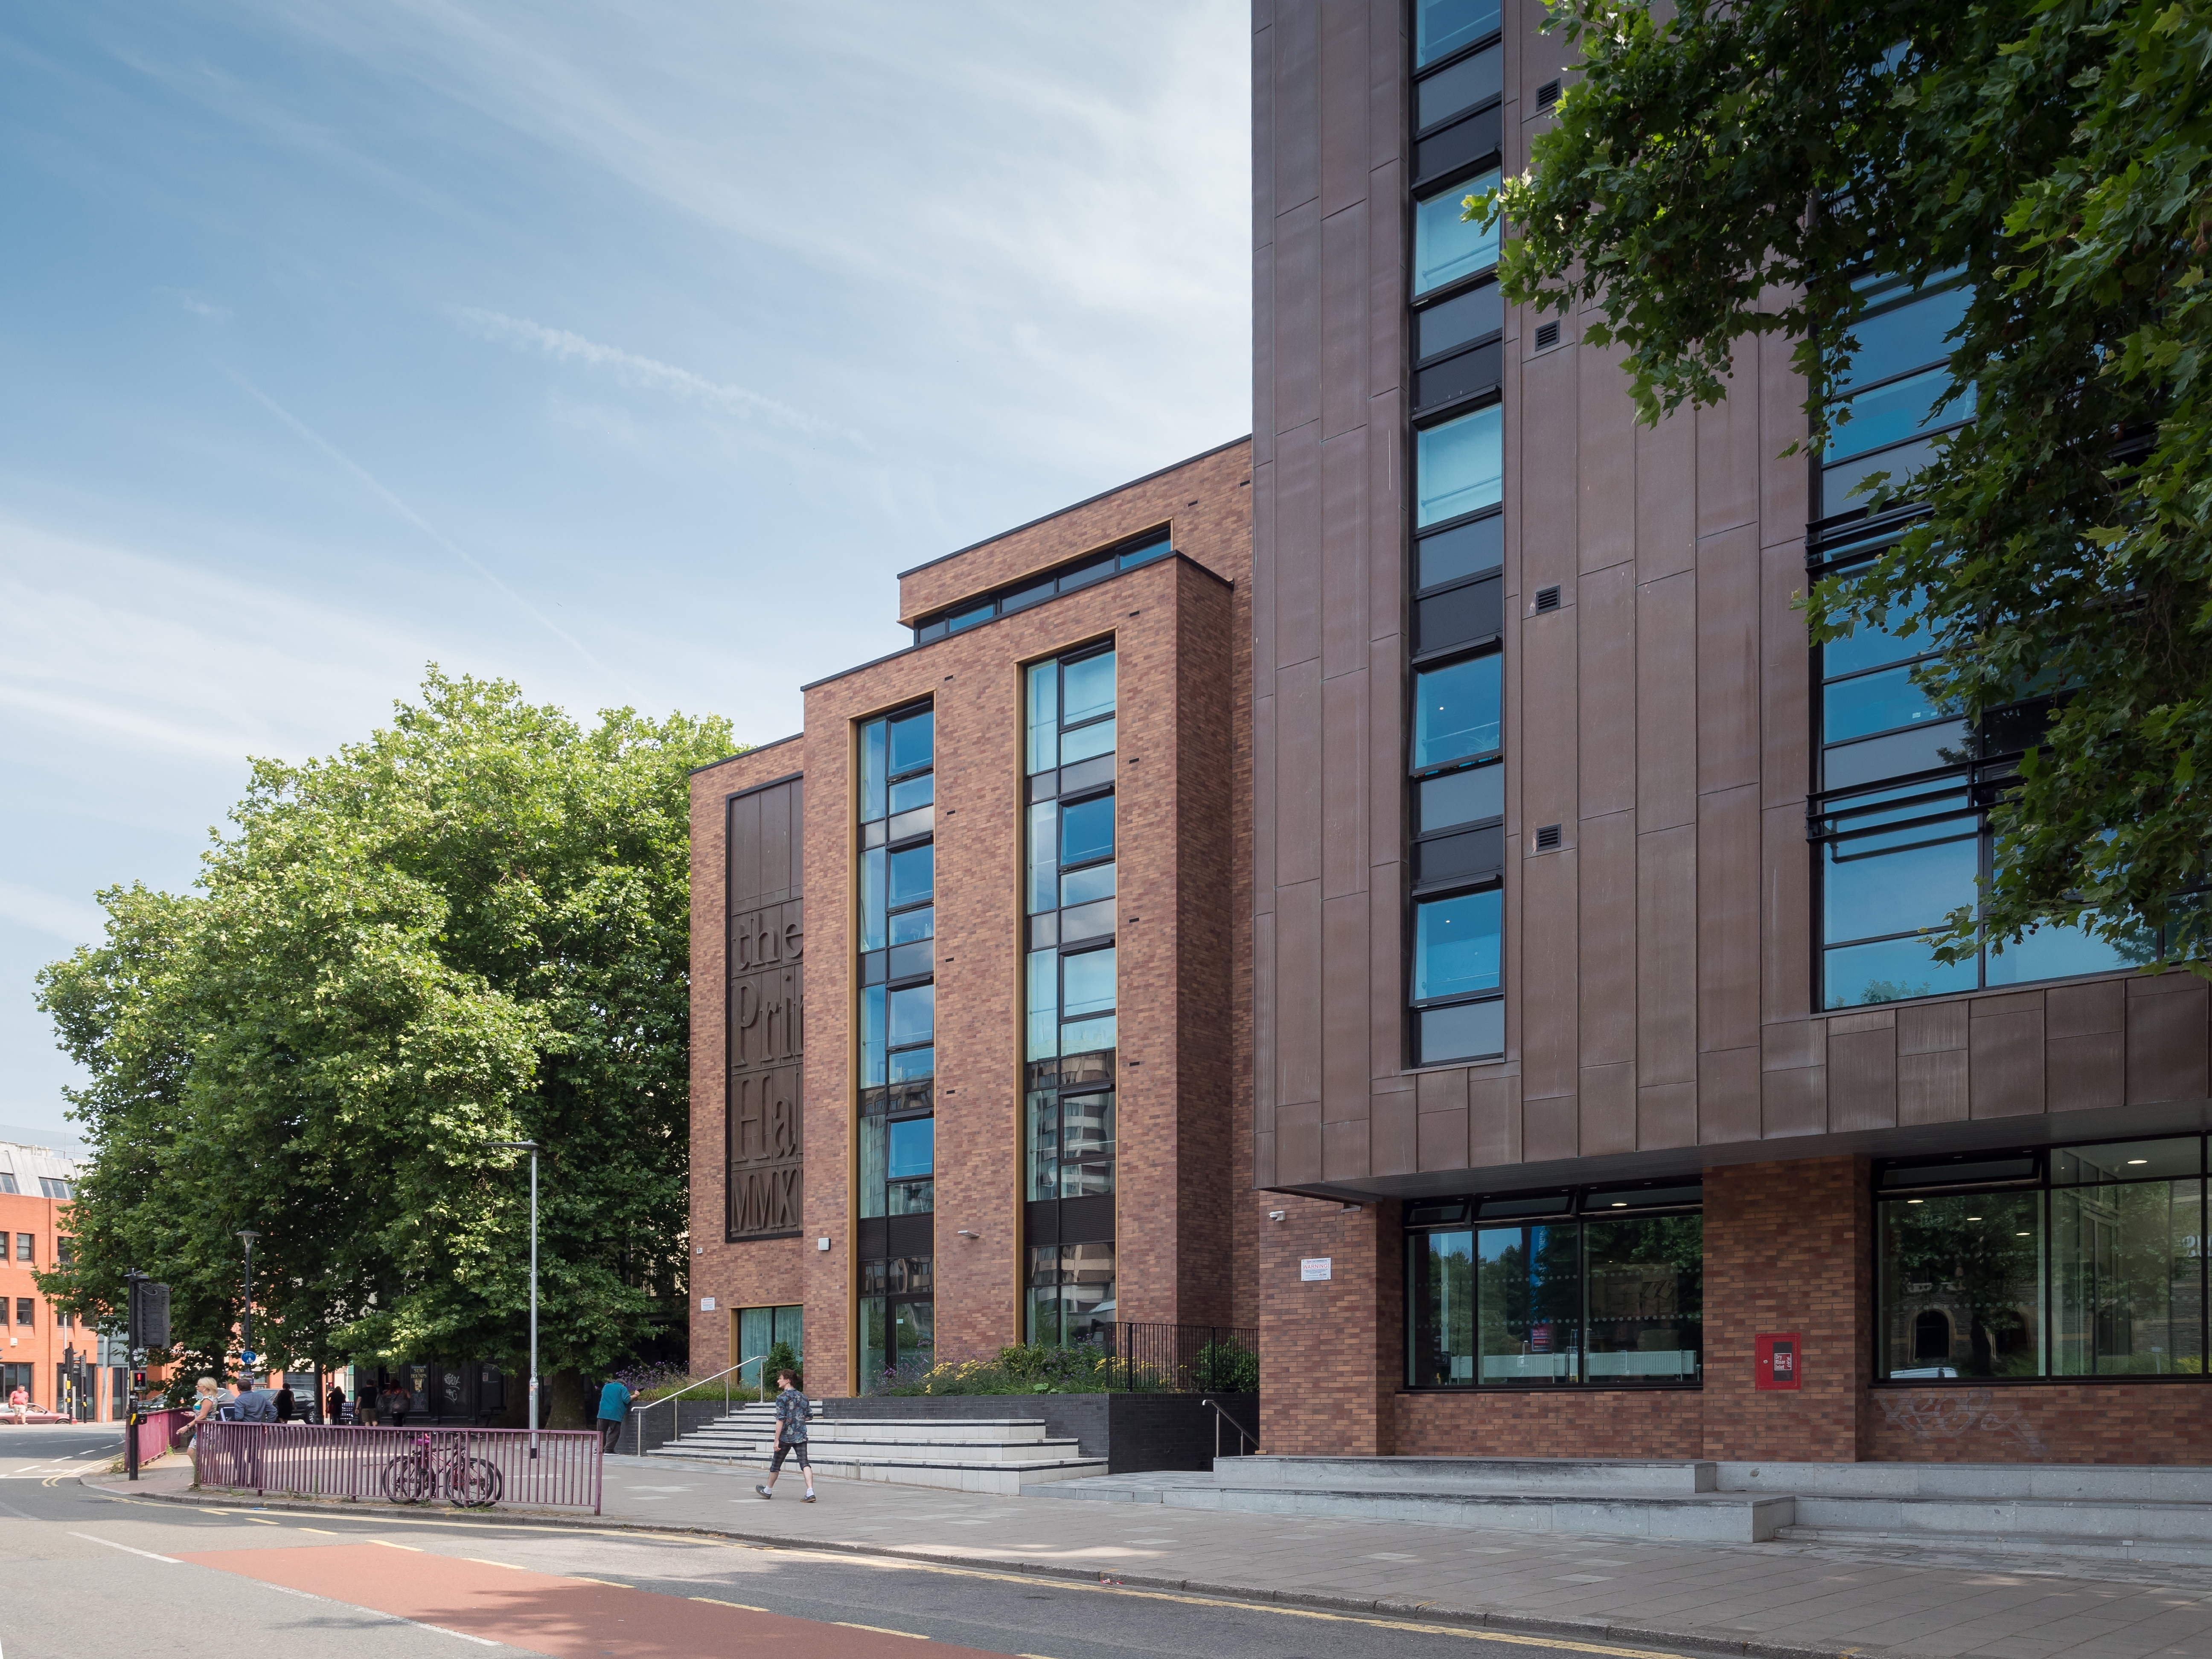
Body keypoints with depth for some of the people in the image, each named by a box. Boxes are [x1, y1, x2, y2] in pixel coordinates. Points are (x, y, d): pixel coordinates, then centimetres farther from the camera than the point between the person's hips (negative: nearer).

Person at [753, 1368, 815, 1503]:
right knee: (805, 1463, -3)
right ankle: (810, 1492, -20)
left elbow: (780, 1420, -16)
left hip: (785, 1437, -4)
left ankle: (768, 1490, 31)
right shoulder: (803, 1397, 8)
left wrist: (776, 1440, -15)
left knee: (776, 1464, 14)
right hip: (801, 1436, 4)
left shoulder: (782, 1397, -10)